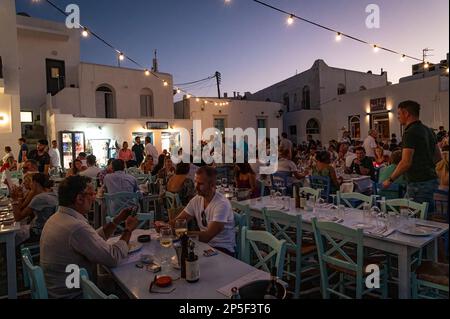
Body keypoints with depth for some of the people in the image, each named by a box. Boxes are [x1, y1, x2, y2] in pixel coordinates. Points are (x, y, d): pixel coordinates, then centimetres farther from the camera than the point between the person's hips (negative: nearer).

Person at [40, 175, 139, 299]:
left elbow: (94, 239, 9)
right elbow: (114, 257, -23)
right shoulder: (76, 227, -29)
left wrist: (117, 220, 4)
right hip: (71, 295, -8)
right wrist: (128, 230, -9)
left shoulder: (57, 217, 2)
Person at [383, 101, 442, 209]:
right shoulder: (428, 130, 13)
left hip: (418, 183, -10)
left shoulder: (410, 133, -16)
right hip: (432, 179, 10)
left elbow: (406, 163, -21)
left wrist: (390, 180, -12)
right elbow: (439, 157, 19)